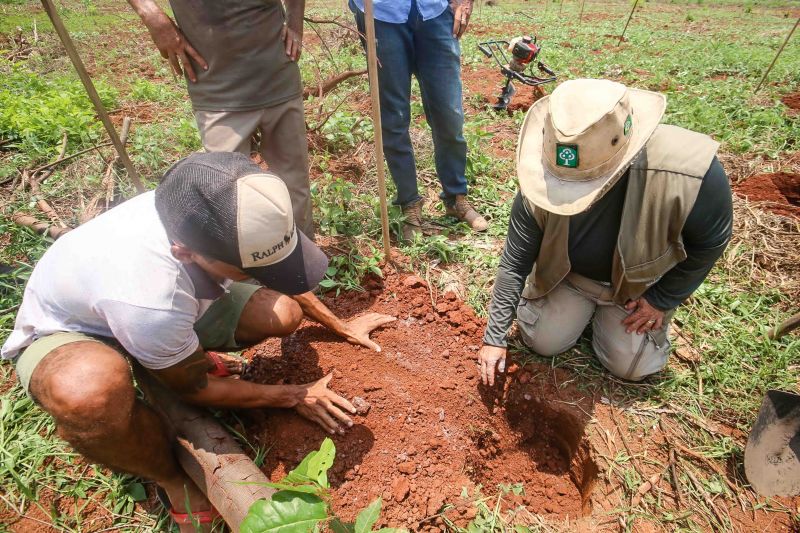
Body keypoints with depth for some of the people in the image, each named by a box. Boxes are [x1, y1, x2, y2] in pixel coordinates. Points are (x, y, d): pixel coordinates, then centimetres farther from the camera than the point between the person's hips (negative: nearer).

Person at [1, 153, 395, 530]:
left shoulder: (211, 216, -27)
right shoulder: (149, 298, -43)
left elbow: (282, 274, -5)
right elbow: (194, 390, -21)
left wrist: (341, 327, 5)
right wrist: (294, 397, -11)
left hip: (174, 312, 4)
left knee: (283, 314, -17)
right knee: (90, 392, -41)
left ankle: (191, 354, 12)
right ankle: (172, 479, -8)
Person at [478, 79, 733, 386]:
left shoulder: (690, 174, -38)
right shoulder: (538, 189, -32)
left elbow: (710, 242, -16)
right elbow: (515, 262, -21)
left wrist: (663, 299, -9)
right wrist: (495, 337, -17)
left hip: (640, 282, 0)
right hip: (569, 274, 1)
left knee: (630, 367, 0)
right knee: (542, 342, -3)